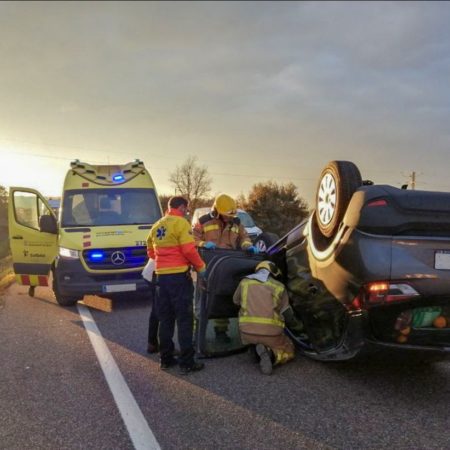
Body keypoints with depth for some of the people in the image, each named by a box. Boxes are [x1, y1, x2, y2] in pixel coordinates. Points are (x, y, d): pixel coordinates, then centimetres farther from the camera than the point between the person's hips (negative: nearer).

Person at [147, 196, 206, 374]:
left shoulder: (157, 226, 14)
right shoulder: (181, 223, -8)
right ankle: (187, 362, 0)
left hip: (161, 275, 7)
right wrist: (201, 267, -4)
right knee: (184, 319, -2)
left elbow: (151, 252, 19)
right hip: (179, 275, -7)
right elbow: (189, 250, -16)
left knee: (165, 319, 14)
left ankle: (166, 359, 20)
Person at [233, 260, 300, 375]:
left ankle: (256, 348, 3)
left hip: (248, 332, 2)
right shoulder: (279, 287, 7)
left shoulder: (245, 282, 10)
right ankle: (271, 354, -9)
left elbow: (236, 300, 28)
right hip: (271, 333, -1)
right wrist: (294, 323, 32)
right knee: (289, 352, 25)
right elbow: (287, 316, 9)